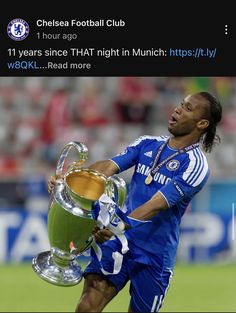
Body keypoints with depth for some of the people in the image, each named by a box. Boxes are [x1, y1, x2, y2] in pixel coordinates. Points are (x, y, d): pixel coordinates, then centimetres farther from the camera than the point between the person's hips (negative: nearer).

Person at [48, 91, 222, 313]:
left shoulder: (196, 165, -11)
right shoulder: (147, 144, 8)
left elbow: (157, 205, -24)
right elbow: (109, 166, -3)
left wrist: (121, 226, -39)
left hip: (154, 256, -4)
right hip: (118, 242, 4)